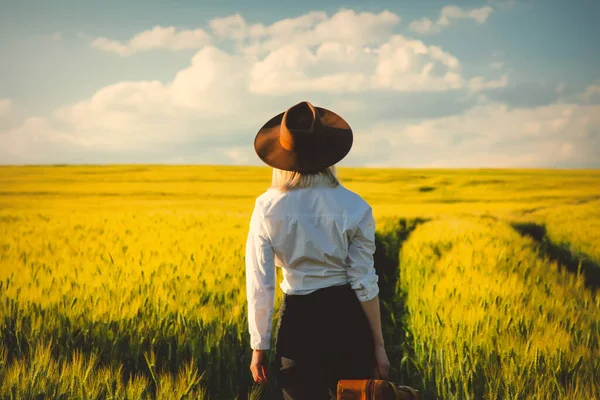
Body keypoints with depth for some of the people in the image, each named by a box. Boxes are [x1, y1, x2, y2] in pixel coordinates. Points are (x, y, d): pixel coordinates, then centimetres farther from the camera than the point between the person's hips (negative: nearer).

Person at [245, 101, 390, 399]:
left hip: (299, 319, 1)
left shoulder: (267, 209, -6)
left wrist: (259, 347, 3)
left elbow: (259, 286, -6)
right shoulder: (353, 207, -9)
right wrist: (378, 344, 1)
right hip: (347, 318, 0)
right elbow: (364, 282, -8)